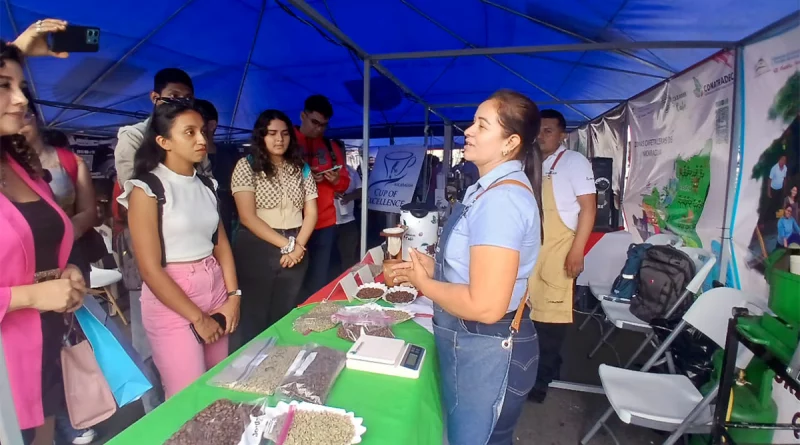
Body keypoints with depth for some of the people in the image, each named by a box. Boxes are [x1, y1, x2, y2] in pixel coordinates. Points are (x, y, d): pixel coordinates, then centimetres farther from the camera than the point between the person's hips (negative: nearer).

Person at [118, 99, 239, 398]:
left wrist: (233, 296, -1)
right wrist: (197, 318, -11)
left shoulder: (206, 185, 7)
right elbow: (150, 269, -14)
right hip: (171, 301, -5)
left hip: (215, 293, 6)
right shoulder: (146, 189, -11)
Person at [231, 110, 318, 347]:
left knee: (284, 317, 13)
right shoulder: (246, 166, -3)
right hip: (257, 249, -3)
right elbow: (247, 216, -11)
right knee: (255, 318, 8)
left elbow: (311, 213, 7)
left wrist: (298, 245, -8)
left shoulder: (301, 169, 9)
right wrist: (285, 244, -13)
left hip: (295, 252, 4)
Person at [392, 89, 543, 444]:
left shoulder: (501, 198, -27)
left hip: (486, 349, -10)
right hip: (473, 343, 10)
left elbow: (485, 306, -31)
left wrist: (424, 284, -16)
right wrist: (433, 267, 4)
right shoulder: (492, 188, 7)